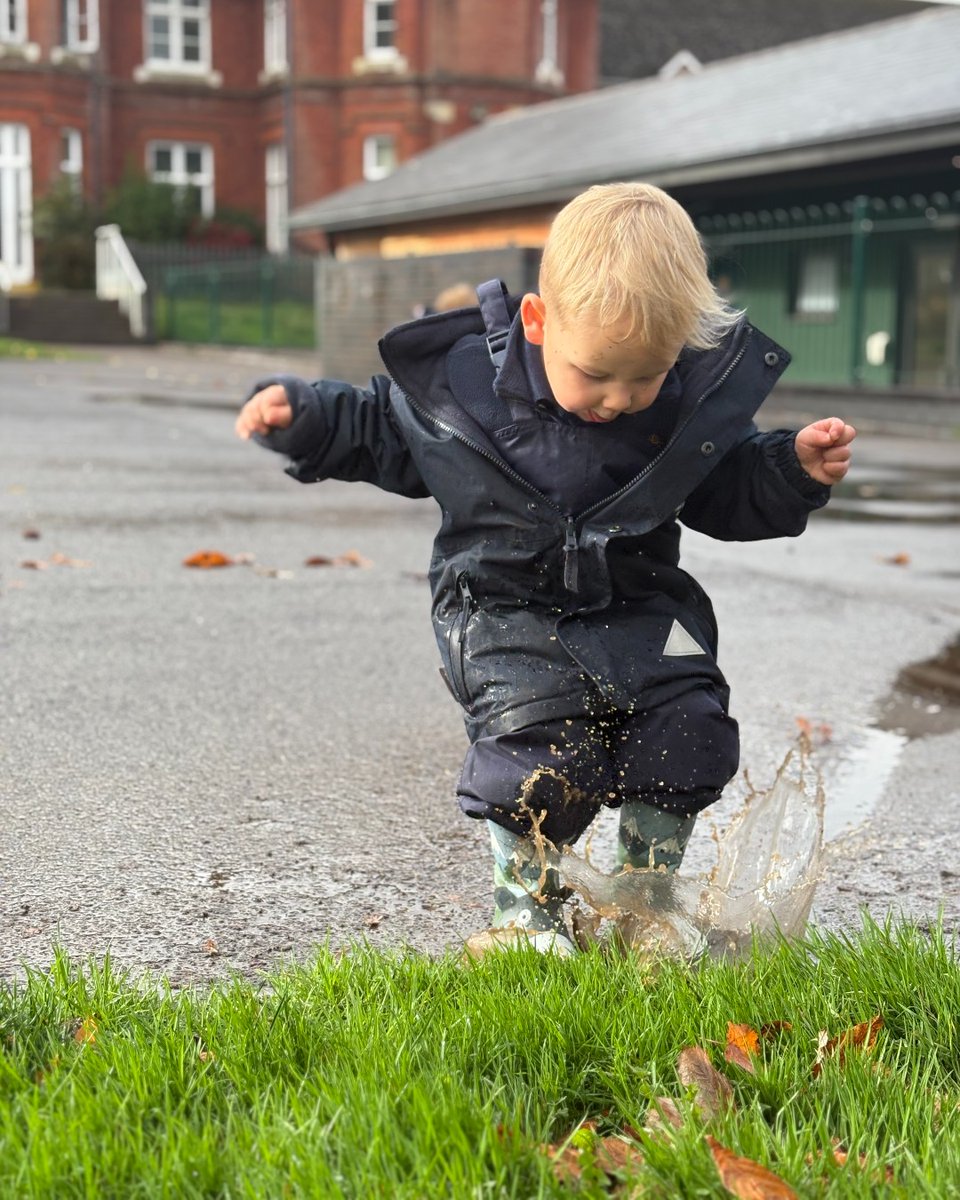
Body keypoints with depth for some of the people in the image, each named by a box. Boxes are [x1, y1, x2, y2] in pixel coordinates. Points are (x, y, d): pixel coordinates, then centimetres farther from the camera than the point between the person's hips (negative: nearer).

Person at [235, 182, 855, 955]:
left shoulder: (699, 393, -8)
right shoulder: (460, 374, -12)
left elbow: (729, 491, 9)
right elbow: (382, 435, 6)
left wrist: (797, 470, -8)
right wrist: (303, 418, -7)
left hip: (639, 607, 3)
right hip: (506, 607, -2)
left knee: (688, 728, -11)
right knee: (541, 744, -20)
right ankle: (525, 905, 11)